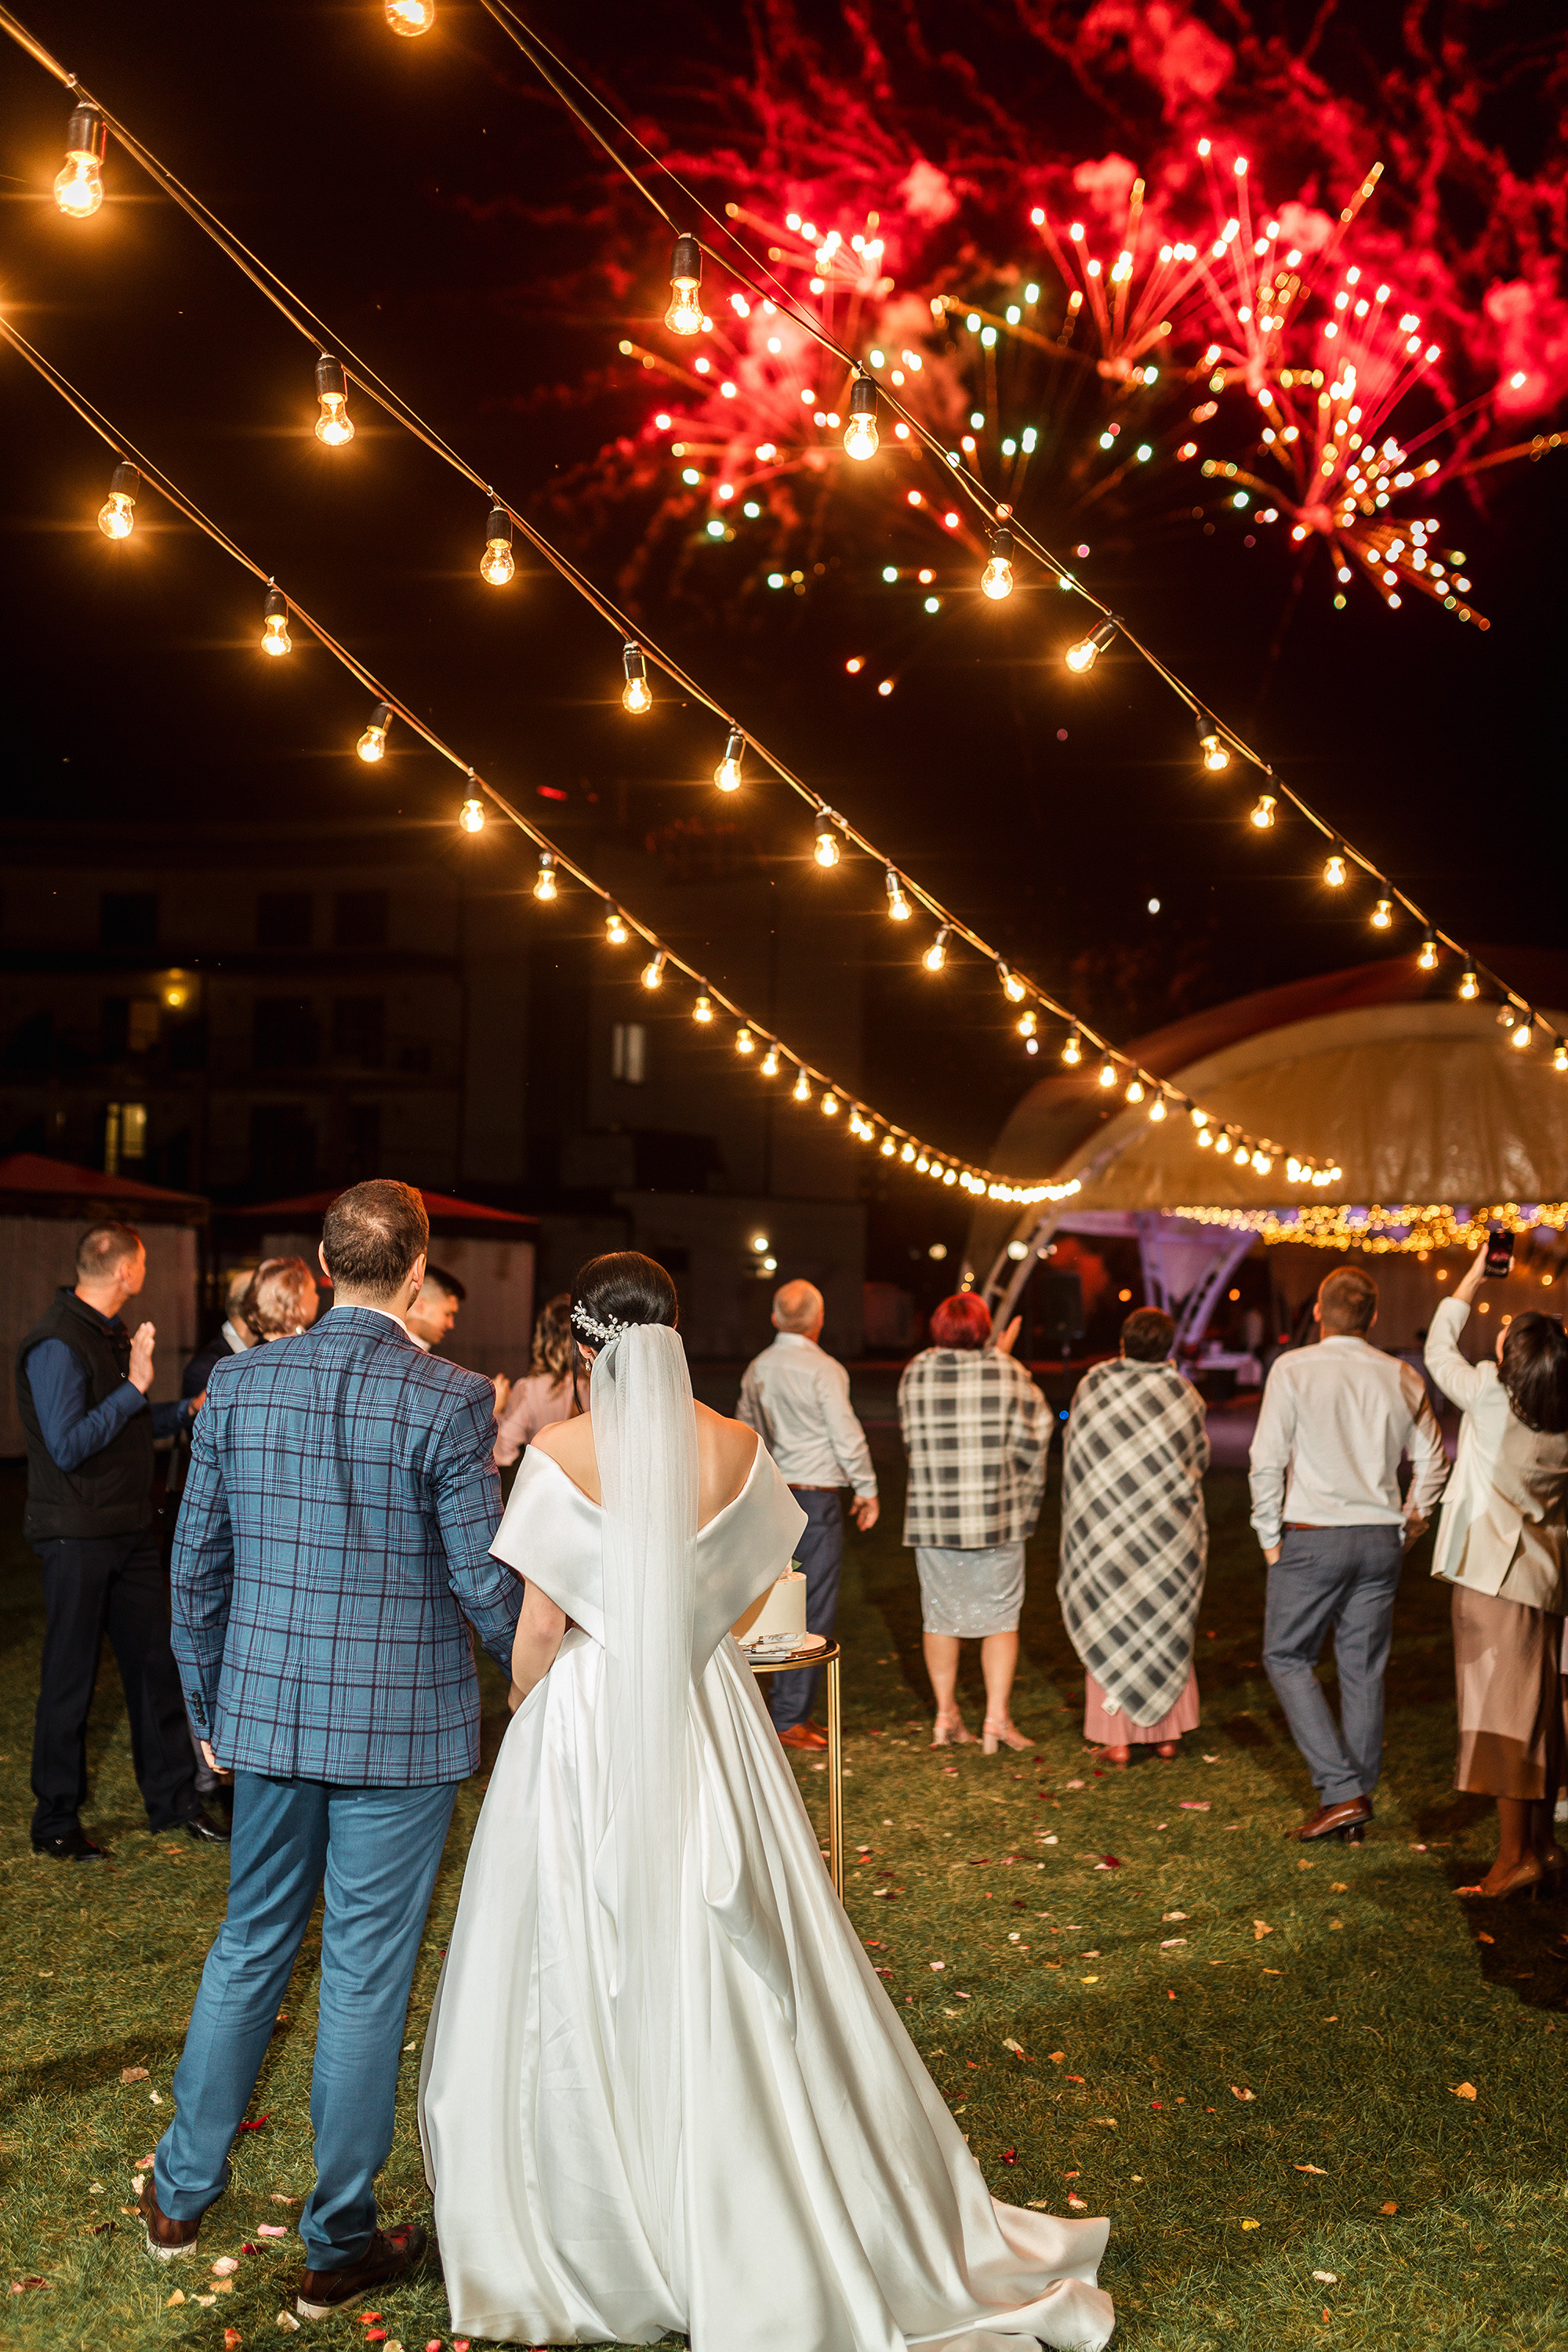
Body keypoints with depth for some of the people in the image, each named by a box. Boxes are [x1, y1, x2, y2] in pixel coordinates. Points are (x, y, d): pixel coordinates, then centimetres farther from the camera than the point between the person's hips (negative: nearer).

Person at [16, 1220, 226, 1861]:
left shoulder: (112, 1333, 14)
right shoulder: (57, 1344, -17)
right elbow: (68, 1446, -23)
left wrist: (186, 1412, 15)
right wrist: (135, 1387, -22)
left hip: (130, 1530, 9)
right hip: (77, 1536, -9)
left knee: (154, 1662, 12)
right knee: (71, 1676, 1)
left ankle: (171, 1797, 23)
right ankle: (55, 1821, 12)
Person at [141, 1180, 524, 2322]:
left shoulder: (242, 1383, -2)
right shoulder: (449, 1401, -15)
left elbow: (198, 1562, 4)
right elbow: (487, 1578, -12)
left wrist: (210, 1706, 16)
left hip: (270, 1712, 4)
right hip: (402, 1726, -4)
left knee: (250, 1947, 21)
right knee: (367, 1978, 7)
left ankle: (183, 2192, 34)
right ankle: (338, 2246, 20)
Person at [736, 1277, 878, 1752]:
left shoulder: (757, 1369, 7)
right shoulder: (823, 1369, -12)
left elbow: (746, 1433, 13)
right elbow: (847, 1436, -10)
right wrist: (867, 1490, 1)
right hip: (817, 1498, -7)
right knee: (815, 1611, -2)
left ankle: (785, 1707, 18)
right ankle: (790, 1718, -1)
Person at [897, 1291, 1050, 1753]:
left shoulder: (915, 1374, -2)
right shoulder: (1007, 1374, -8)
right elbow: (1036, 1433, -6)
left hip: (931, 1516, 2)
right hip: (996, 1515, -2)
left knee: (941, 1616, 12)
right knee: (1000, 1618, 6)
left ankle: (946, 1715, 16)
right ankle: (997, 1718, 3)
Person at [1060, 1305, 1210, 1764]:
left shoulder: (1093, 1386, -9)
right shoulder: (1184, 1395, -5)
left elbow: (1075, 1459, -1)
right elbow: (1201, 1460, 8)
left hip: (1108, 1531, -1)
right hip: (1172, 1531, 2)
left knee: (1110, 1632, 7)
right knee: (1169, 1630, 14)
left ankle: (1118, 1740, 6)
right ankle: (1167, 1733, 16)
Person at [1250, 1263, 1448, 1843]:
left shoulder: (1294, 1370, -8)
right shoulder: (1402, 1378, 4)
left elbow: (1267, 1459, -10)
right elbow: (1432, 1462, 9)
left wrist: (1269, 1536, -1)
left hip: (1313, 1538, -4)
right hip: (1381, 1540, 4)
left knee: (1286, 1657, 7)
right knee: (1363, 1670, 11)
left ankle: (1341, 1791, -3)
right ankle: (1356, 1803, 17)